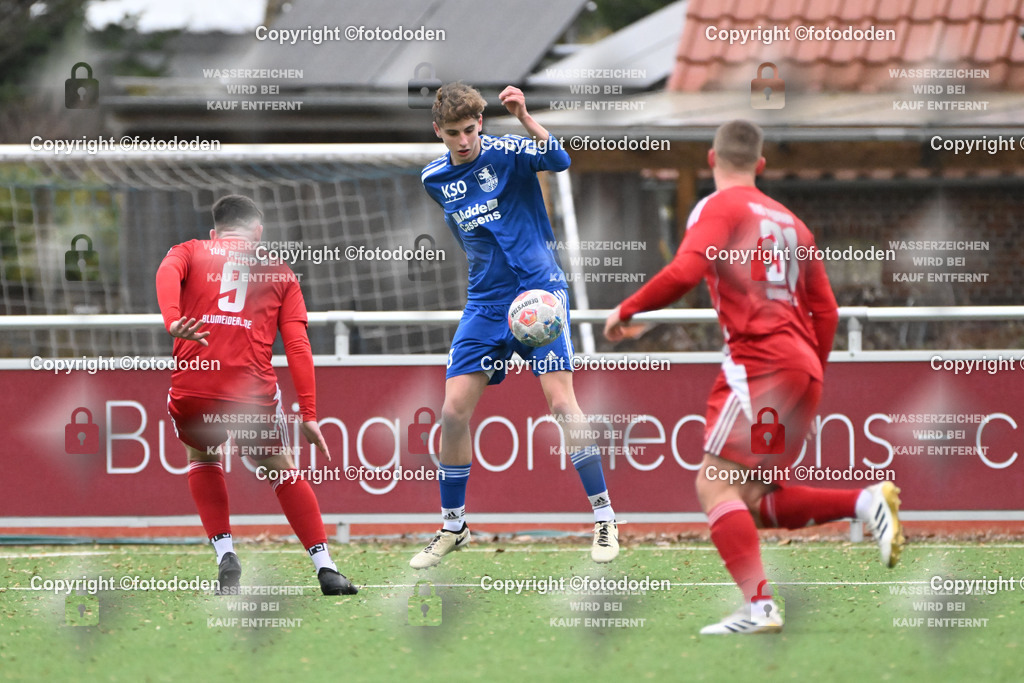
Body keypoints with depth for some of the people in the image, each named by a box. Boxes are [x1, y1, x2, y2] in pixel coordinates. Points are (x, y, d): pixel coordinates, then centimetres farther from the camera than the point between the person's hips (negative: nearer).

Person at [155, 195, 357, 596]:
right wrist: (308, 414, 7)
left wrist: (172, 321, -24)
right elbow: (298, 346, 10)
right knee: (282, 471, 22)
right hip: (252, 395, 0)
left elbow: (167, 272, -7)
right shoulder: (280, 272, 20)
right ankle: (326, 570, 12)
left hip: (191, 394, 0)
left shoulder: (190, 252, 19)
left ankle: (225, 555, 15)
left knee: (203, 457, 31)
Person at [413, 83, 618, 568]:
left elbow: (558, 159, -29)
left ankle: (604, 517, -5)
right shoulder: (435, 180, 7)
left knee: (561, 403, -15)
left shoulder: (504, 153, -9)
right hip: (485, 305, 5)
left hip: (538, 291, -5)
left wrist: (524, 118, -42)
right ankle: (453, 526, 13)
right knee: (453, 412, -3)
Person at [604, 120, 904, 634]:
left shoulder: (719, 208, 0)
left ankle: (759, 606, -24)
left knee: (715, 485, -10)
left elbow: (684, 273, -17)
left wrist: (627, 310, -6)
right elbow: (825, 311, 23)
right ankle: (866, 502, -2)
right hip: (803, 366, 8)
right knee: (755, 502, 14)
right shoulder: (788, 221, 23)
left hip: (760, 360, -8)